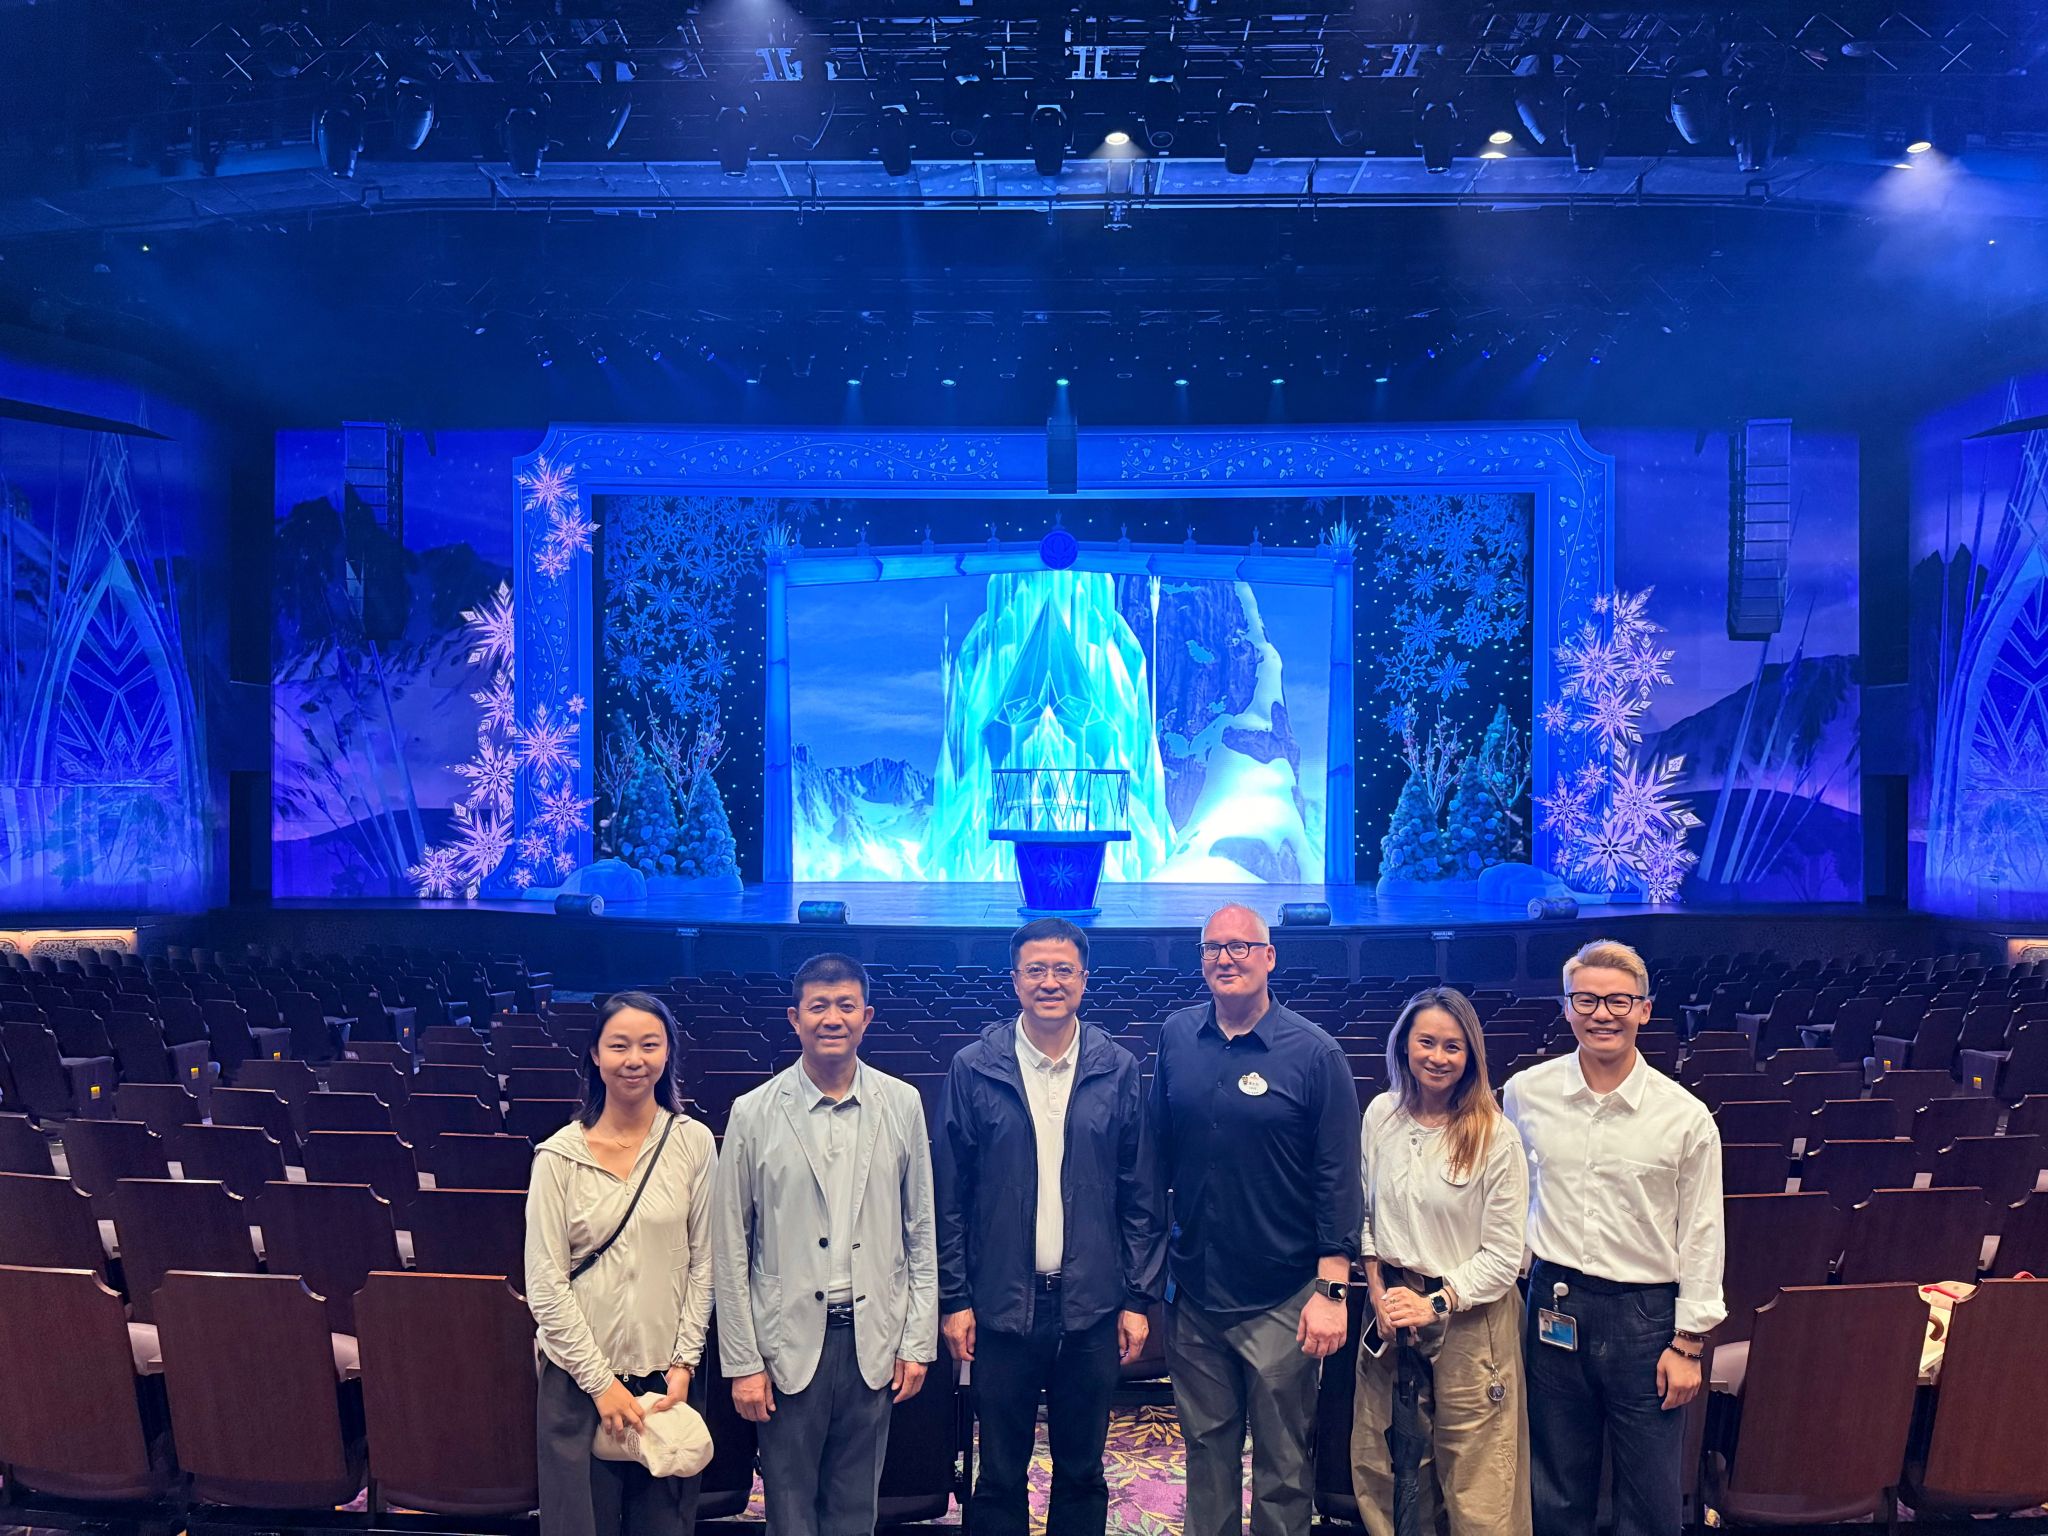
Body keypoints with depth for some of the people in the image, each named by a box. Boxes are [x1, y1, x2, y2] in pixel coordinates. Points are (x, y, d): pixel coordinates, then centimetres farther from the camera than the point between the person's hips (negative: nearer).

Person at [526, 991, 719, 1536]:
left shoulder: (694, 1142, -2)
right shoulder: (559, 1155, -8)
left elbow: (702, 1262, 3)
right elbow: (545, 1284, -7)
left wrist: (685, 1362, -3)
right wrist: (601, 1380, -8)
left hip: (666, 1373, 1)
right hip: (579, 1375, -1)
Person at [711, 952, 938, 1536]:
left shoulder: (903, 1105, -1)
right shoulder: (755, 1114, -6)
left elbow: (921, 1231, 5)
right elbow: (731, 1250, -3)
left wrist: (918, 1341, 3)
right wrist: (742, 1362, -3)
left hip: (873, 1339, 2)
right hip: (789, 1341, -1)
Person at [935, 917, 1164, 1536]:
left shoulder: (1118, 1071, 0)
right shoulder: (973, 1069, -3)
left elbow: (1139, 1197, 3)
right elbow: (950, 1196, 0)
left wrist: (1138, 1298, 0)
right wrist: (954, 1299, -3)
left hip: (1092, 1307, 1)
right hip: (1002, 1305, -1)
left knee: (1082, 1472, 14)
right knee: (999, 1475, 11)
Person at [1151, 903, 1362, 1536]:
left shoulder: (1313, 1053, -9)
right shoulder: (1177, 1037, 2)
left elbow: (1338, 1179, -9)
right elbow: (1159, 1151, 9)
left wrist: (1332, 1287, -12)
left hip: (1279, 1300, -3)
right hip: (1192, 1292, 3)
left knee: (1284, 1461, 9)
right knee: (1206, 1448, 17)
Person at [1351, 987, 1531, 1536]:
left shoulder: (1495, 1135, -14)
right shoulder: (1381, 1114, -1)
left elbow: (1504, 1255, -10)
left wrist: (1437, 1304, -17)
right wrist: (1377, 1287, -1)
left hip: (1469, 1314, -4)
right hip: (1391, 1306, 4)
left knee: (1473, 1480, 4)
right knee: (1383, 1460, 14)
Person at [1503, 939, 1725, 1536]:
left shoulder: (1685, 1116, -9)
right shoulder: (1526, 1093, -3)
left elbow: (1702, 1235, -3)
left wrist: (1688, 1342, -1)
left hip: (1645, 1313, -2)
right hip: (1554, 1303, 2)